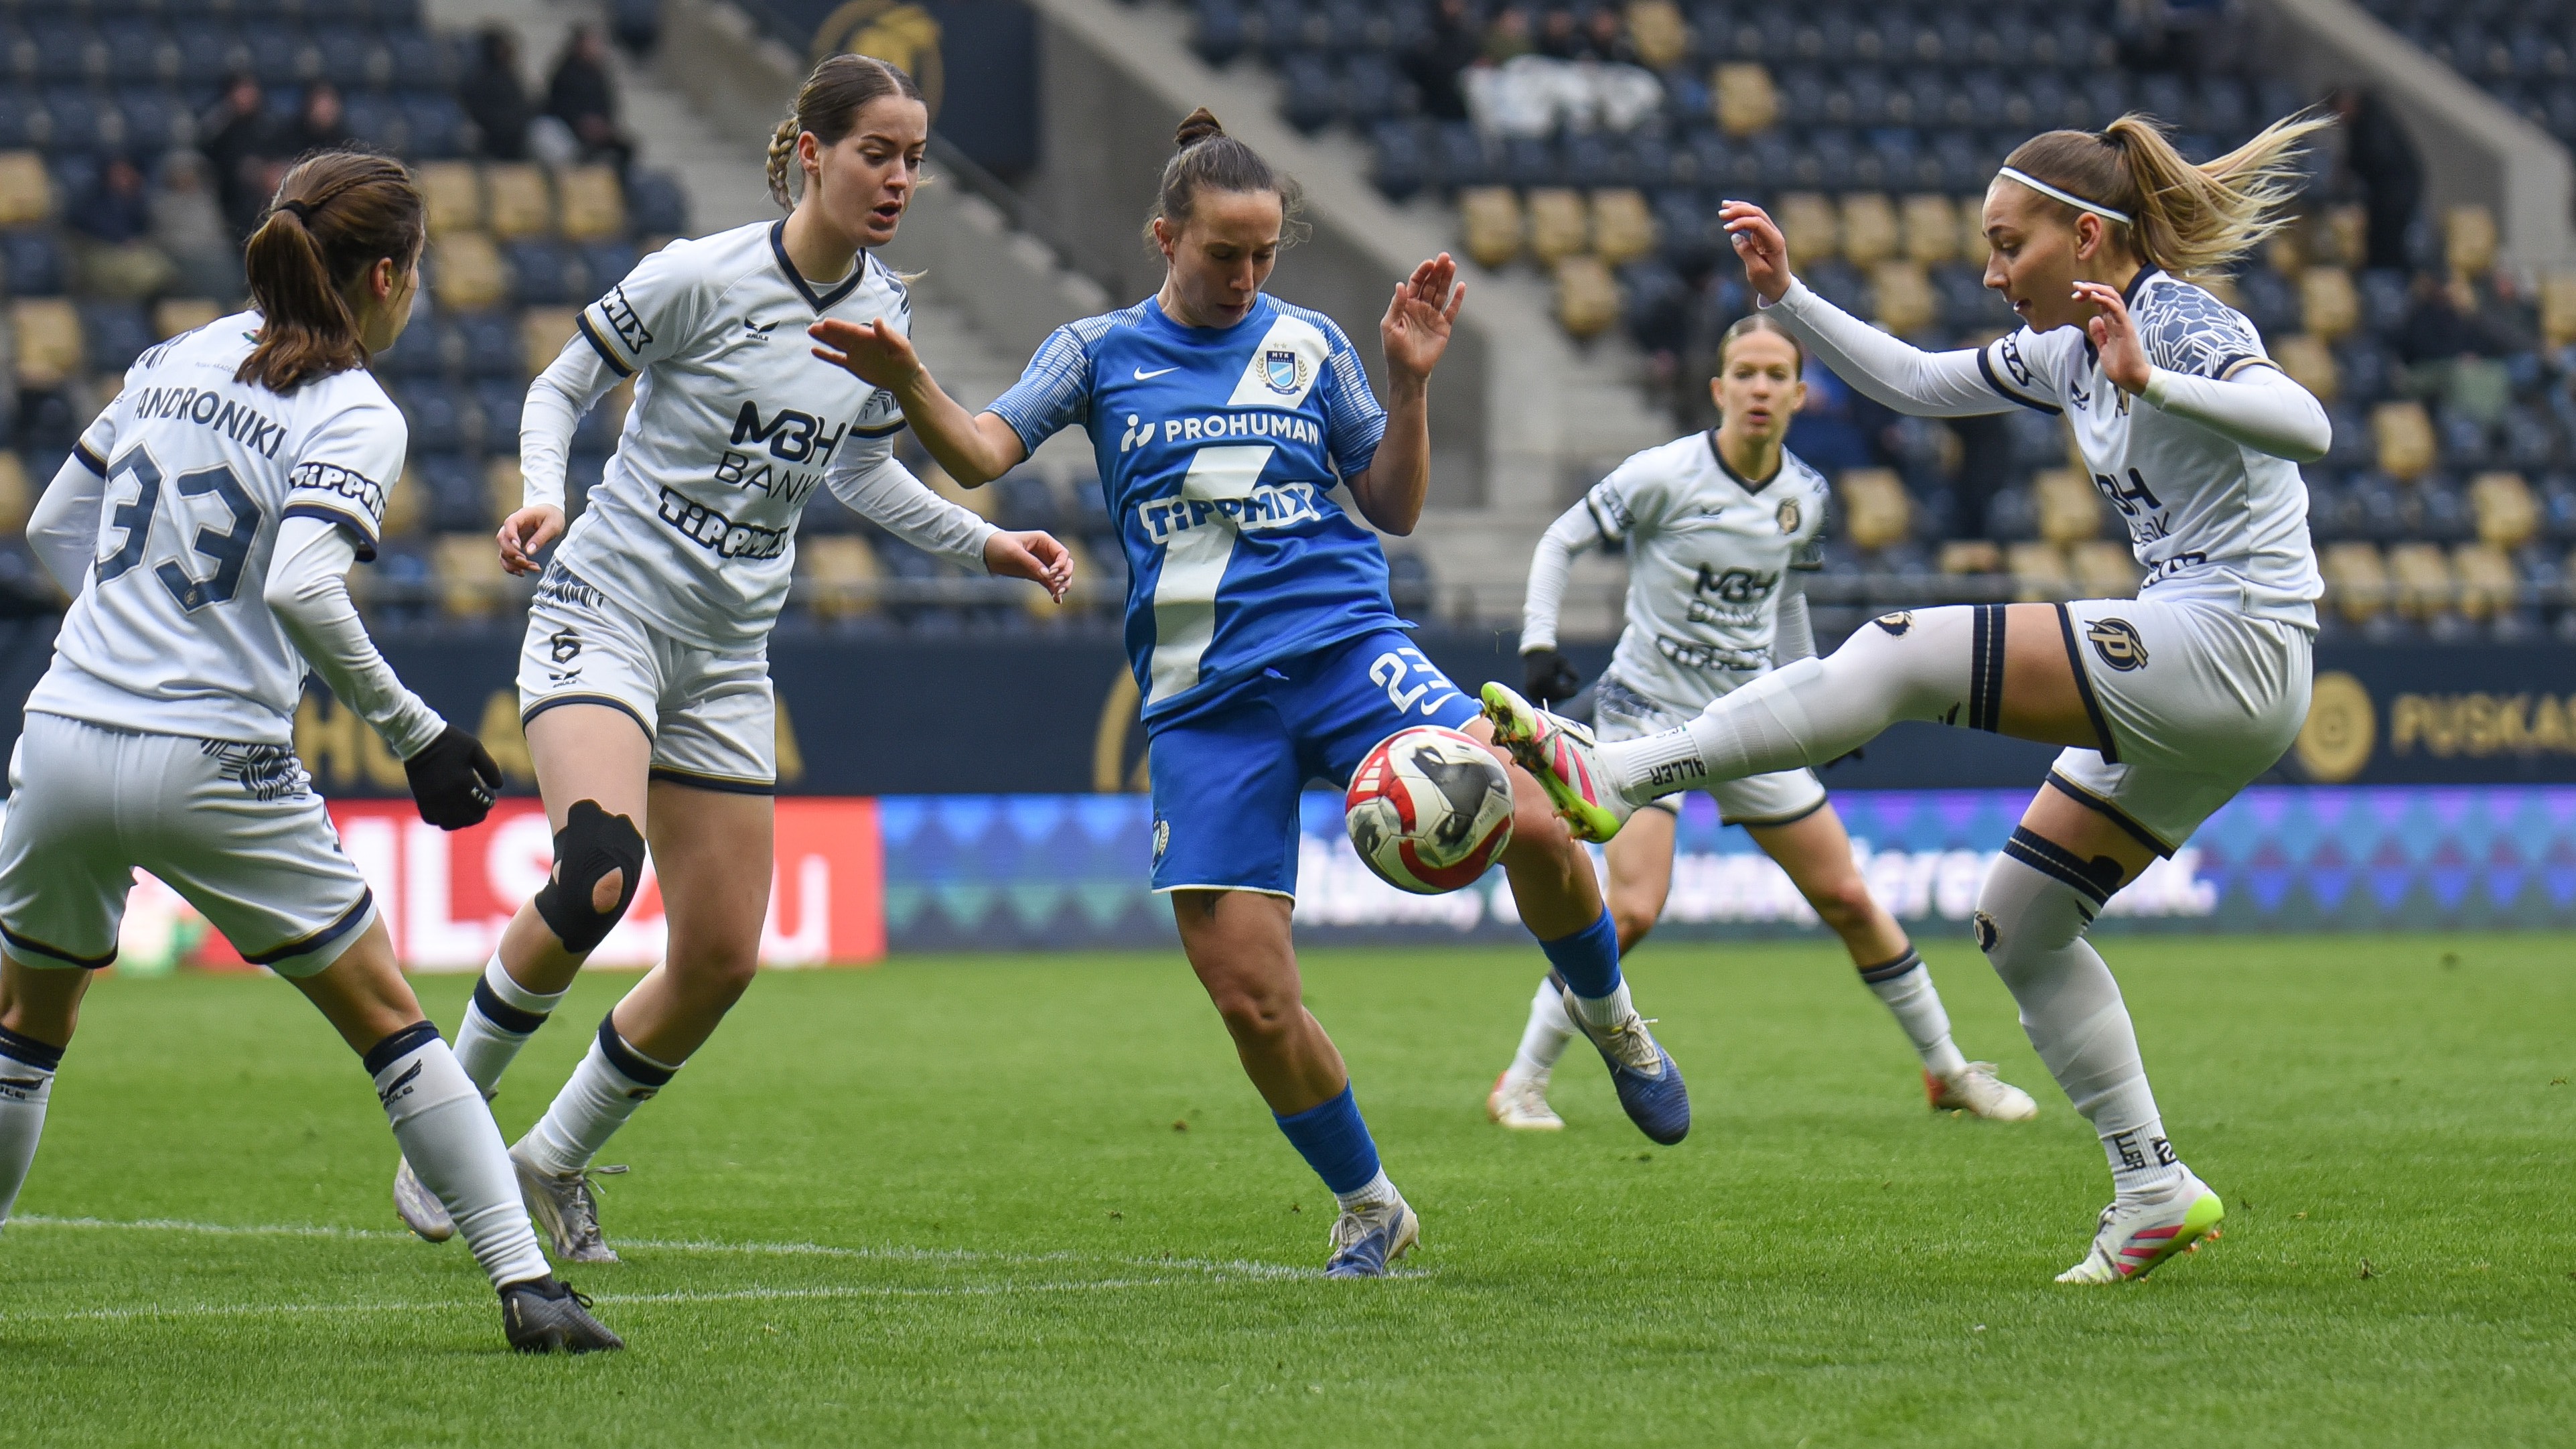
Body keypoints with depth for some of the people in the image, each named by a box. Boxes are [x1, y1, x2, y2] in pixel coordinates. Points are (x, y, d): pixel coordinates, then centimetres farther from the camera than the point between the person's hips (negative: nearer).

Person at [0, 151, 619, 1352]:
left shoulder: (176, 362, 12)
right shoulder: (354, 418, -7)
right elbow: (300, 589, -22)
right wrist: (415, 734, -15)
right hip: (212, 767, -5)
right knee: (390, 1024, 6)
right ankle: (526, 1286, 0)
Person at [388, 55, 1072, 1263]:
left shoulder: (882, 312, 4)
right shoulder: (699, 279, -14)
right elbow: (558, 390, -3)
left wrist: (988, 546, 13)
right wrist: (542, 495, -21)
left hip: (728, 654, 6)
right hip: (607, 609, -6)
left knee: (722, 958, 3)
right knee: (597, 876, -28)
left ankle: (557, 1159, 24)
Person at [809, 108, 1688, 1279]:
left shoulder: (1308, 345, 11)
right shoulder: (1101, 352, 10)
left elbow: (1395, 510, 14)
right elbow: (982, 453, -3)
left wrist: (1409, 386, -1)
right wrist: (907, 383, -23)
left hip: (1342, 645, 0)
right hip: (1201, 696, 0)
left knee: (1523, 819, -25)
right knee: (1248, 994, -8)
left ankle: (1606, 1015, 6)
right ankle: (1367, 1210, 15)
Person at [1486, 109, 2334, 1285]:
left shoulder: (2174, 318, -10)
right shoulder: (2065, 349, 17)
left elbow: (2304, 427, -27)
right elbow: (1916, 383, 26)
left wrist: (2148, 381, -37)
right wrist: (1787, 299, 16)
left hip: (2232, 648, -10)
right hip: (2185, 691, 10)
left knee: (1904, 653, -17)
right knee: (2020, 922, 11)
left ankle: (1617, 776, -20)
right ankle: (2154, 1193, 11)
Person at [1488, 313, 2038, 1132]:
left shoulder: (1805, 496, 2)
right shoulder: (1665, 476, -14)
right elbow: (1561, 541, -5)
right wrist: (1539, 642, -17)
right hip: (1649, 709, -5)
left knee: (1847, 900, 7)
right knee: (1632, 911, -20)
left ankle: (1947, 1070, 21)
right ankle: (1521, 1080, -7)